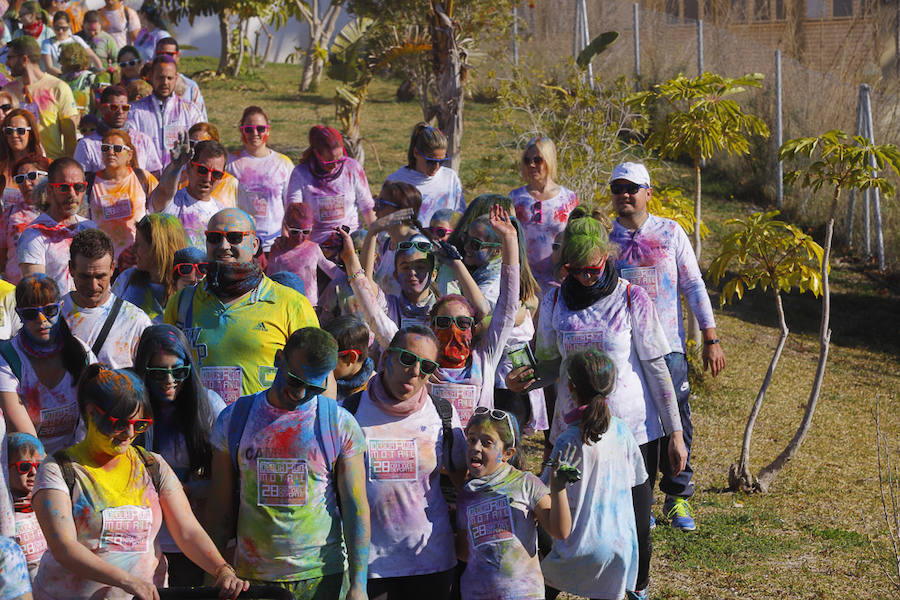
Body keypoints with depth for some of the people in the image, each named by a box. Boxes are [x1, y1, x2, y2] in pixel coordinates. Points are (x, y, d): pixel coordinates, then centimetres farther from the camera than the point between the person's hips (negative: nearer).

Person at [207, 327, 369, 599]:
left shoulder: (341, 425, -1)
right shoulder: (234, 418, 3)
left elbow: (356, 508, -2)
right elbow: (220, 506, 7)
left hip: (322, 576, -1)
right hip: (251, 577, 1)